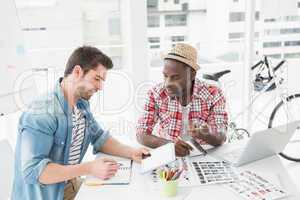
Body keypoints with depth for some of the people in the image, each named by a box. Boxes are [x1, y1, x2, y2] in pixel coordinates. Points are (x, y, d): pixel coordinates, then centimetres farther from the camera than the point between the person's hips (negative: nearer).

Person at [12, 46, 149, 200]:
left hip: (73, 186, 7)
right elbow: (32, 170, -27)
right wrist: (89, 169, -30)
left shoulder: (82, 105, 4)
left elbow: (100, 138, 13)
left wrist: (131, 153, -3)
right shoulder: (41, 113, -24)